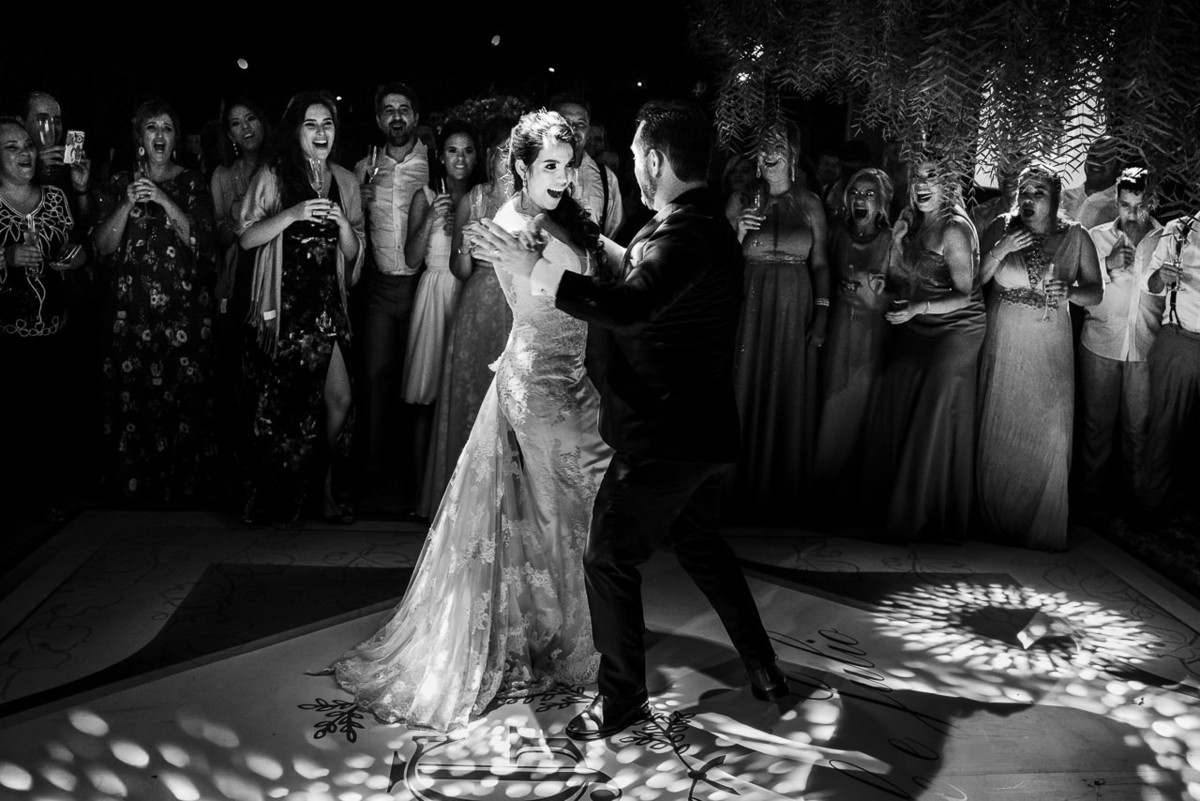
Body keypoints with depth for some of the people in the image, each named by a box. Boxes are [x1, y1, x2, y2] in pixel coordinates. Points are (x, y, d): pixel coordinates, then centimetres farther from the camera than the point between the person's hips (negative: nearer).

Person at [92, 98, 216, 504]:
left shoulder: (192, 184, 8)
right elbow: (102, 246, 5)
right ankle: (136, 481, 8)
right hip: (131, 309, 2)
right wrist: (128, 204, -9)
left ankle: (181, 480, 4)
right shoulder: (122, 183, 13)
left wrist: (165, 201, -14)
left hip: (183, 307, -2)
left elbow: (202, 241, -4)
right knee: (131, 392, -2)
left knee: (182, 392, -6)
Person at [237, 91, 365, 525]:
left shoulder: (344, 181, 12)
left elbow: (354, 253, 12)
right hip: (286, 305, -3)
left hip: (328, 305, 4)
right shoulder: (272, 176, 0)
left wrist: (342, 222, -8)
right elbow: (246, 238, -6)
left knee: (339, 399, -5)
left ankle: (332, 486, 15)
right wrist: (292, 214, -18)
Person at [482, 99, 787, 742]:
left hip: (664, 439, -10)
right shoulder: (709, 225, 10)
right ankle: (763, 670, 35)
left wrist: (535, 271, -33)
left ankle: (622, 698, 17)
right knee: (699, 544, 26)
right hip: (705, 430, 10)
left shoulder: (685, 234, -22)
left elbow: (628, 308, -39)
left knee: (609, 560, 3)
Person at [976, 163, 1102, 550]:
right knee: (1000, 433, 4)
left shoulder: (1075, 236, 2)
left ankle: (1042, 530, 19)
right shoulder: (1000, 229, 1)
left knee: (1049, 437, 2)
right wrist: (998, 253, -16)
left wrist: (1069, 292, -17)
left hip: (1051, 351, 0)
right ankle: (998, 522, 22)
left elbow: (1095, 293, 4)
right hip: (1003, 346, 0)